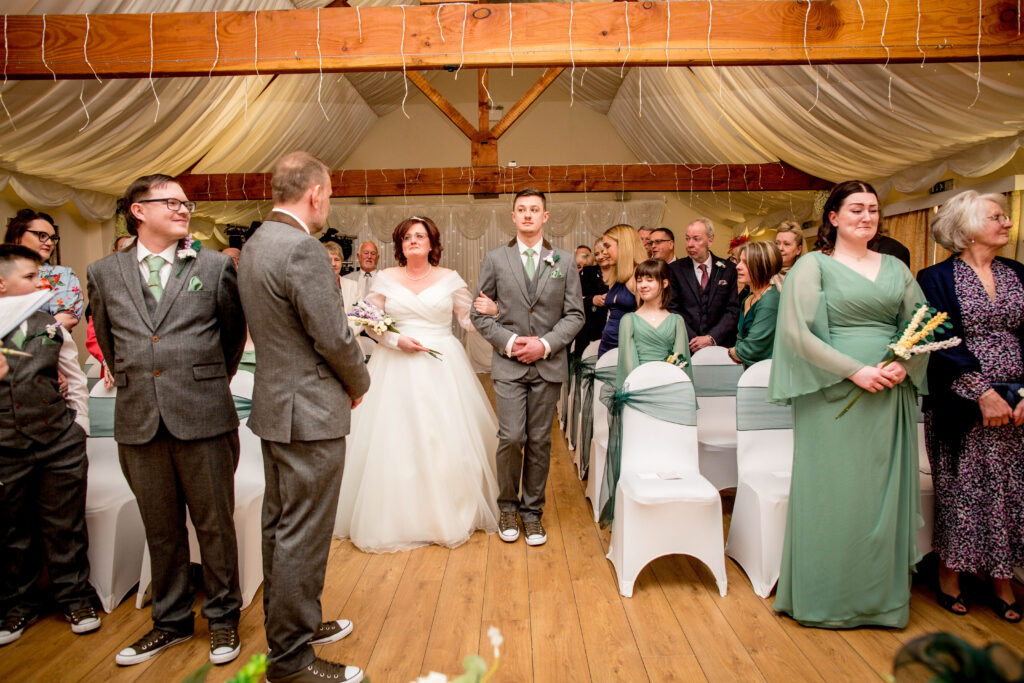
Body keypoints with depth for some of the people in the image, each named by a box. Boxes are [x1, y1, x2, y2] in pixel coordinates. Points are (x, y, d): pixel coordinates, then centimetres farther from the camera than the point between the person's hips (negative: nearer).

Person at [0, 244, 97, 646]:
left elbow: (76, 382, 11)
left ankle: (75, 597, 25)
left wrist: (78, 429, 7)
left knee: (65, 526, 9)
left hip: (60, 446, 1)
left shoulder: (51, 325, 6)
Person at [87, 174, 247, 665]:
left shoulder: (215, 266, 1)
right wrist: (131, 383, 16)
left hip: (203, 419, -2)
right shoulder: (104, 273, 8)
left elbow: (234, 331, 11)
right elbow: (107, 340, 19)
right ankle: (171, 621, 33)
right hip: (139, 422, 3)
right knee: (160, 530, 15)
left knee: (215, 524, 8)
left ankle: (223, 616, 27)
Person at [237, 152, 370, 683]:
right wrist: (359, 383, -3)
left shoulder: (255, 244, 10)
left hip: (273, 403, 10)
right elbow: (334, 338, -20)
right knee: (303, 534, 1)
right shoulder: (302, 248, -21)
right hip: (310, 413, -10)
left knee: (280, 524, 20)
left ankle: (287, 624, 37)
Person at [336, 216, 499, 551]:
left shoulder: (449, 279, 6)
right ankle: (398, 519, 14)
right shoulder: (386, 279, 7)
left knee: (447, 440, 1)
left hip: (442, 368, 0)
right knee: (396, 441, 0)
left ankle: (448, 514, 17)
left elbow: (470, 319, 4)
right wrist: (397, 340, -10)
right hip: (397, 367, 1)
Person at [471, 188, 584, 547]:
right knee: (511, 438, -7)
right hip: (508, 363, -1)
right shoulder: (495, 259, 5)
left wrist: (545, 343, -10)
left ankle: (532, 511, 22)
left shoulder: (564, 261, 7)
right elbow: (479, 313, 4)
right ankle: (508, 507, 17)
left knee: (539, 441, 6)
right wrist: (509, 341, -9)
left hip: (549, 363, 1)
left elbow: (575, 314, 4)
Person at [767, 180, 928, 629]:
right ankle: (828, 595, 18)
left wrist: (903, 365, -8)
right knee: (833, 494, 2)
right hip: (833, 397, -5)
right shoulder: (813, 265, -1)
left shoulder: (895, 268, 14)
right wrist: (856, 370, -16)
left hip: (890, 397, 5)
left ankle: (881, 593, 27)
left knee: (885, 492, 11)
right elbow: (796, 331, -11)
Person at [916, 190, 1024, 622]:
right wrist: (983, 392, -16)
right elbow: (943, 342, -10)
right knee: (959, 488, 2)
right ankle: (949, 573, 18)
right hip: (960, 404, -4)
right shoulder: (937, 278, -3)